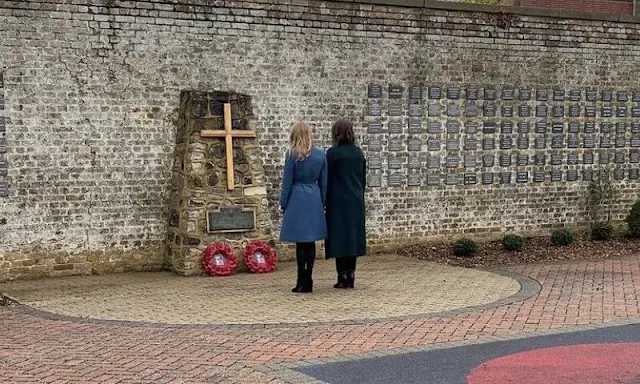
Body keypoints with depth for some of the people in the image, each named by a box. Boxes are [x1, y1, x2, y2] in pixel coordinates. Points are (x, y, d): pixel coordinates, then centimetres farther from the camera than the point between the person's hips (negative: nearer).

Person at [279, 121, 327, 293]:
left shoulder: (292, 155, -7)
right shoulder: (321, 155, 5)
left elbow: (287, 181, -5)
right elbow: (324, 183, 9)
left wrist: (283, 204, 3)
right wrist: (322, 202, 17)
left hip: (297, 200, -4)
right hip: (315, 201, 4)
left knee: (300, 242, -1)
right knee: (311, 242, 9)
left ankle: (302, 282, 0)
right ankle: (308, 281, 12)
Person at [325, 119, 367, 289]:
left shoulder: (333, 153, -10)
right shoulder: (358, 153, 7)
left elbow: (327, 180, -9)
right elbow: (363, 179, 12)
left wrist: (324, 201, -1)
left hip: (338, 201, -5)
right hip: (356, 202, 5)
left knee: (340, 237, -1)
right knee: (353, 236, 10)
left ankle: (342, 277, -1)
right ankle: (350, 276, 12)